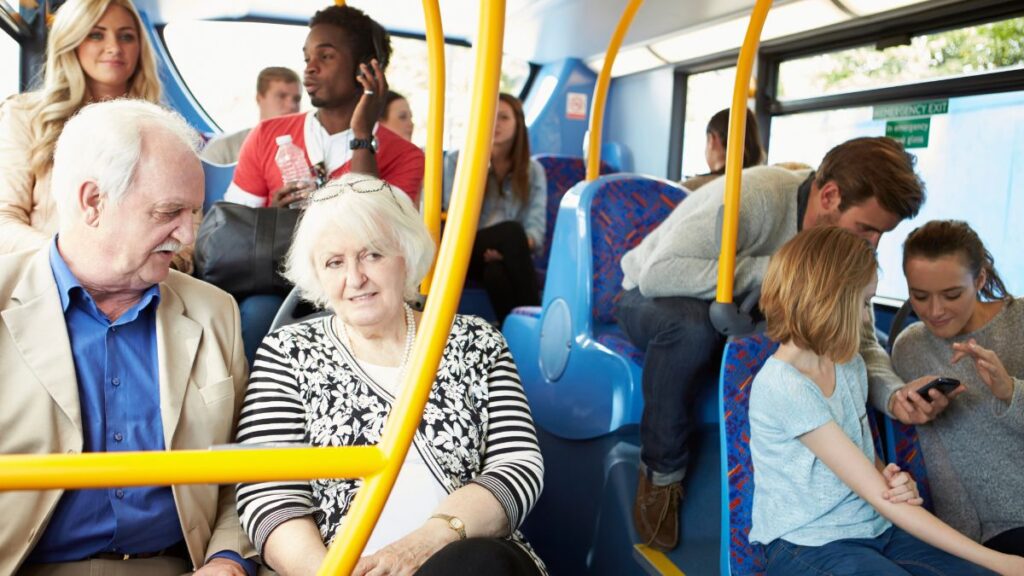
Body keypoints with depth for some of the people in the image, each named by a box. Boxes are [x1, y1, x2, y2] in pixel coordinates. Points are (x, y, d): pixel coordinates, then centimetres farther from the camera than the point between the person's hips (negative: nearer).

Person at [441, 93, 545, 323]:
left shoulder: (533, 170, 9)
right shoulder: (457, 161, 5)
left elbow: (536, 224, -6)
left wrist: (508, 248, -26)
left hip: (510, 258, 1)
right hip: (465, 252, -1)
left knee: (497, 272, -38)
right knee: (511, 231, -34)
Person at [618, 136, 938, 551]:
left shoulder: (848, 239, -9)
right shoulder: (755, 195, -32)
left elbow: (859, 339, -10)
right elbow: (657, 274, -40)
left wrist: (893, 393, -32)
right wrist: (771, 269, -37)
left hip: (738, 317, 6)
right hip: (650, 299, -5)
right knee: (691, 324, -39)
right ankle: (661, 470, -17)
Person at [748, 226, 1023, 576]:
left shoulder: (849, 364, 7)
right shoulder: (781, 386, -19)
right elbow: (878, 496, -19)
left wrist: (898, 484, -7)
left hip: (876, 530, 7)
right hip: (808, 547, -7)